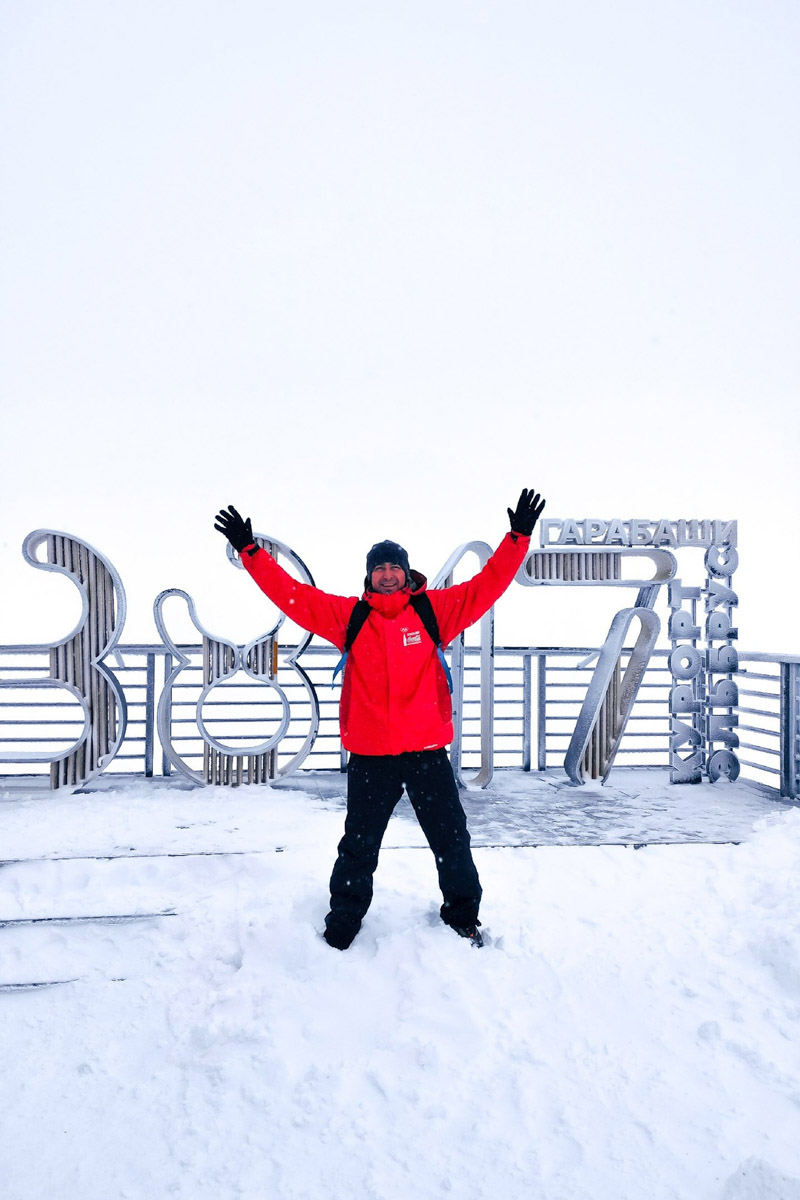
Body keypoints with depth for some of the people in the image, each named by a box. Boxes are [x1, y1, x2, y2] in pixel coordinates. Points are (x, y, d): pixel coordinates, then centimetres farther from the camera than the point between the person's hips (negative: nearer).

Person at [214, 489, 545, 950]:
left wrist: (519, 536, -6)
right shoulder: (350, 616, 2)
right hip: (370, 756, 0)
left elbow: (489, 584, -1)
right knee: (359, 847, 12)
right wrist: (249, 549, -3)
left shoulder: (433, 610, 1)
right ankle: (342, 924, 31)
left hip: (428, 750, 0)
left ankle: (463, 916, 34)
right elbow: (292, 594, 1)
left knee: (451, 839, 13)